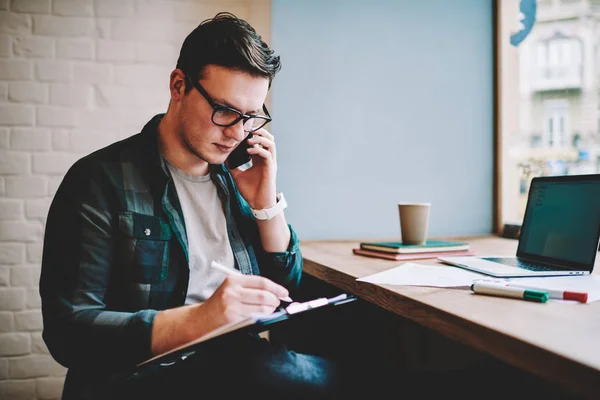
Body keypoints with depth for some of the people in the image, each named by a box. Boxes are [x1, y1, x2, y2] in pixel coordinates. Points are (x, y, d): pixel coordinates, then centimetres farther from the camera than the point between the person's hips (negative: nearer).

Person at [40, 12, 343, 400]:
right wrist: (198, 320, -30)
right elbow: (67, 328, -16)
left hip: (239, 366, 8)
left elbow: (287, 286, 13)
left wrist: (266, 204, -1)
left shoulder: (235, 176, 10)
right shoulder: (102, 180, -8)